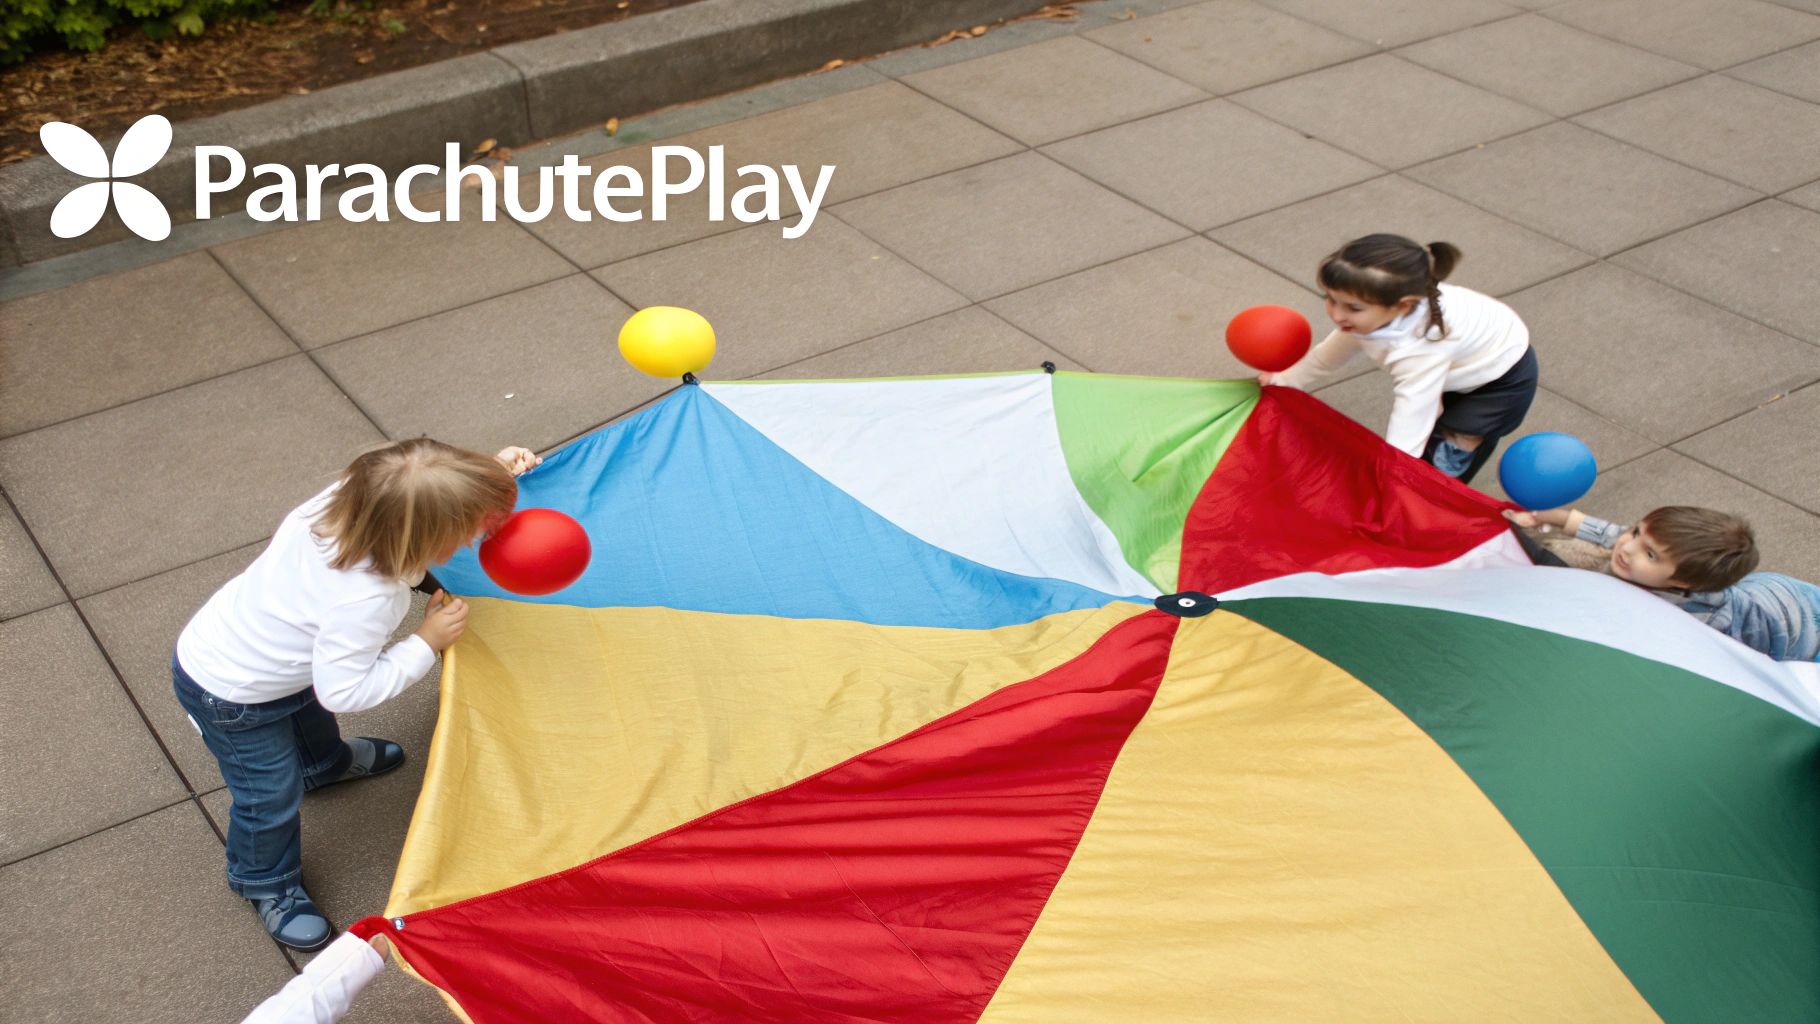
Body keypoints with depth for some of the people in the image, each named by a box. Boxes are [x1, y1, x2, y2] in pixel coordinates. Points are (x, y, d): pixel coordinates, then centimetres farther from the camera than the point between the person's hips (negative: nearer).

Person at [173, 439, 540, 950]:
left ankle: (325, 761, 69)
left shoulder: (356, 492, -24)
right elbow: (343, 692, -30)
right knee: (272, 796, 13)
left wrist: (491, 470, -15)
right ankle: (266, 883, 42)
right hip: (229, 696, -8)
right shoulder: (364, 601, -42)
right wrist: (426, 643, -25)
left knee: (310, 708, 36)